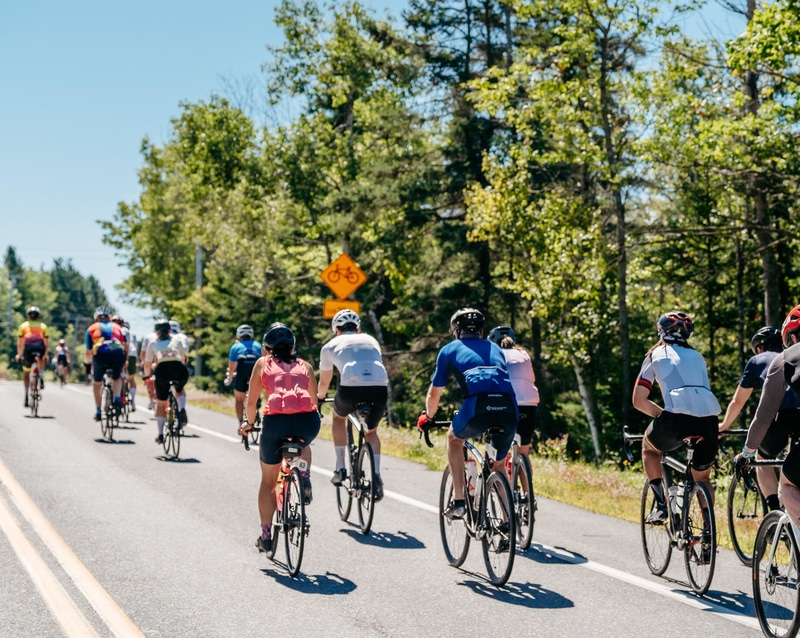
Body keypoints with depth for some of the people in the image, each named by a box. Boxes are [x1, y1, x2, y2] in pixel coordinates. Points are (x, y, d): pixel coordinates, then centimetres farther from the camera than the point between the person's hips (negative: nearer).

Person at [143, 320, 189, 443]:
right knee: (180, 390, 34)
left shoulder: (153, 343, 23)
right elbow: (186, 358, 29)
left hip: (162, 370, -1)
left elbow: (147, 364, 21)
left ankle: (160, 434, 12)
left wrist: (147, 375, 40)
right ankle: (182, 410, 6)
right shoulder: (177, 339, 25)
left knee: (161, 404, 17)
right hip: (180, 370, 1)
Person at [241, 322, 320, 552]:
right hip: (308, 420, 2)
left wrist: (249, 424, 33)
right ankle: (305, 480, 13)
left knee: (268, 480, 18)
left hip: (275, 420, -2)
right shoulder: (305, 365, 23)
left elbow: (251, 401, 15)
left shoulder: (263, 363, 19)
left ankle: (266, 535, 20)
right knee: (302, 446, 40)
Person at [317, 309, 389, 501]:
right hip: (380, 388, 2)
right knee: (371, 432, 28)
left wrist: (319, 397, 60)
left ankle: (340, 468, 25)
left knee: (338, 417, 33)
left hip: (351, 387, -2)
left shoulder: (331, 345, 26)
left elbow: (324, 381, 38)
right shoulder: (371, 341, 32)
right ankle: (376, 477, 7)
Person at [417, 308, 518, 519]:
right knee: (499, 465, 26)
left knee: (454, 438, 29)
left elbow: (434, 394, 28)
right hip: (509, 408, 3)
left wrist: (428, 417, 47)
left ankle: (458, 501, 21)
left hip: (477, 404, -3)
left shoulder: (449, 349, 24)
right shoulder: (494, 348, 33)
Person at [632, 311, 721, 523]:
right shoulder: (697, 356, 30)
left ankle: (660, 505, 16)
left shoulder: (656, 355, 19)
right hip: (709, 419, 4)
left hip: (678, 418, -4)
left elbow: (638, 401, 15)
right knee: (702, 477, 26)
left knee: (649, 447, 29)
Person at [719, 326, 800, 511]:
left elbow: (737, 401, 29)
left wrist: (724, 426, 46)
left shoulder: (757, 361, 24)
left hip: (783, 413, -2)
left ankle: (776, 511, 7)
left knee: (763, 459, 23)